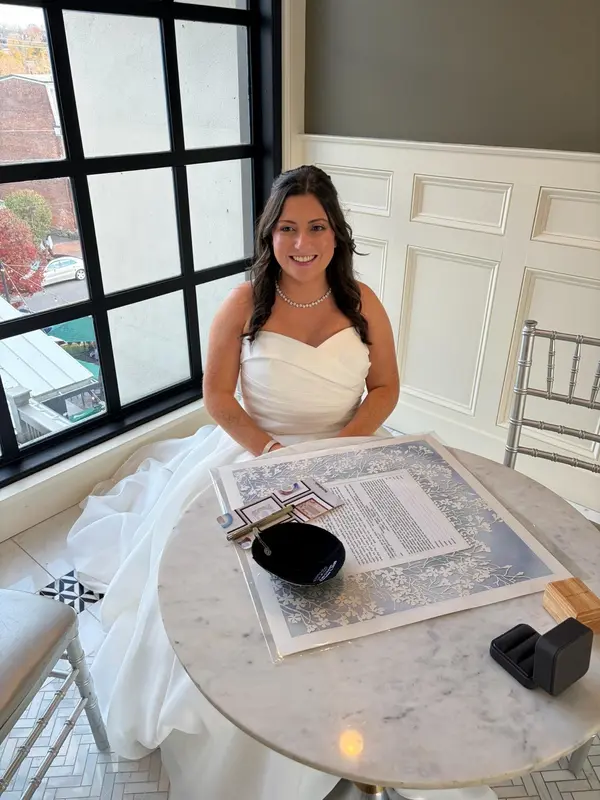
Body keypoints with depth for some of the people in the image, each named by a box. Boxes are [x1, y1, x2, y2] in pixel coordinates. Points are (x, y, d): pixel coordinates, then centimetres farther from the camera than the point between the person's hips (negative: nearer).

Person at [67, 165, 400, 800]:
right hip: (254, 451, -1)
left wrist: (338, 450, -11)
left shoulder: (362, 303, -1)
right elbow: (218, 397, -4)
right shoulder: (244, 305, -6)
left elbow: (385, 387, 3)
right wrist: (270, 452, -16)